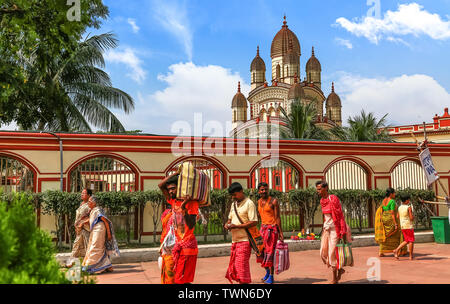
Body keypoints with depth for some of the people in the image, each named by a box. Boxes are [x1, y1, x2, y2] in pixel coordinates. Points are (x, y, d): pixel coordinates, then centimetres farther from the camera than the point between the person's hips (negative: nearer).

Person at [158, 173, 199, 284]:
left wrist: (183, 208, -31)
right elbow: (161, 185, 10)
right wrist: (176, 173, 4)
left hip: (187, 245, -7)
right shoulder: (173, 201, 9)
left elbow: (191, 225, -19)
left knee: (181, 280, -9)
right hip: (178, 246, 7)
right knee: (177, 278, 9)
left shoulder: (191, 202, -10)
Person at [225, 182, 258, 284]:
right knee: (234, 265, 9)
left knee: (241, 264, -9)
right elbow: (230, 218, 27)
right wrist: (227, 224, 3)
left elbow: (254, 222, -16)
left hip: (244, 240, -8)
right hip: (234, 240, 8)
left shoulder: (249, 203, -8)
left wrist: (237, 226, -20)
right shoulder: (234, 204, 17)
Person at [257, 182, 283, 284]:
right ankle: (267, 272, 26)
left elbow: (277, 217, -9)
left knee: (270, 252, -6)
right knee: (262, 251, 6)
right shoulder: (259, 202, 11)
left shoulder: (273, 201, -7)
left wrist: (280, 232, -13)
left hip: (272, 228, -6)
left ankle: (271, 277, 3)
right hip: (263, 228, 6)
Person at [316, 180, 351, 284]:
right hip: (326, 229, 8)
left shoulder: (333, 199, -17)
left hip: (335, 229, -7)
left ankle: (335, 279, 14)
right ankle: (340, 270, 25)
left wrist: (343, 232, -19)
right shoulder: (322, 201, 7)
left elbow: (341, 216, -17)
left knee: (332, 253, -3)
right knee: (324, 253, 5)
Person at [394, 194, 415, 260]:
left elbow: (397, 217, 10)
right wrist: (413, 217, 4)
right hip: (409, 226, -7)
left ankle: (396, 250, 2)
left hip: (403, 226, 7)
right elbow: (411, 218, -17)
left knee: (406, 241, 16)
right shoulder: (409, 207, -13)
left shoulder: (400, 207, 6)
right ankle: (411, 256, 10)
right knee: (411, 241, 5)